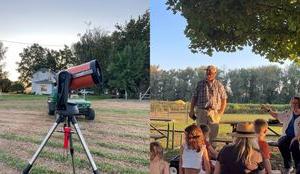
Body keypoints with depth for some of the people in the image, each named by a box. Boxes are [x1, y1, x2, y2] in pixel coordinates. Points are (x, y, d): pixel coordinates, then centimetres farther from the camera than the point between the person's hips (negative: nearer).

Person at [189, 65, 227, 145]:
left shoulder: (219, 85, 6)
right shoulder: (200, 84, 7)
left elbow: (224, 100, 8)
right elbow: (194, 97, 9)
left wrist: (221, 112, 1)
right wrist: (191, 110, 4)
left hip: (214, 113, 0)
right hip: (201, 111, 0)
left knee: (213, 134, 3)